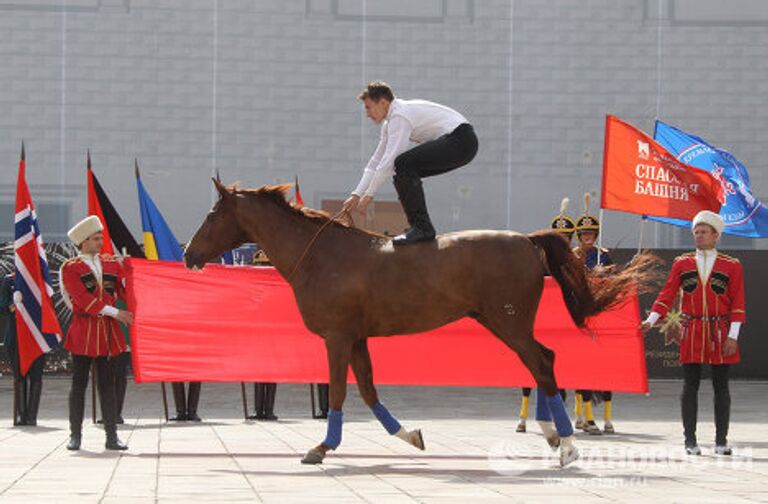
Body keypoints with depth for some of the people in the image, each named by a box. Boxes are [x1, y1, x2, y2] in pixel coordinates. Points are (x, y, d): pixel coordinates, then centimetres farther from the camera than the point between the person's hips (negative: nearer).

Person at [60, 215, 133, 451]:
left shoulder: (112, 263, 13)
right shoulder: (70, 268, -2)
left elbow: (125, 290, 10)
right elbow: (83, 300, -12)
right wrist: (116, 313, -15)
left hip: (109, 332, 4)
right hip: (83, 331, -4)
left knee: (108, 385, 3)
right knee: (79, 384, 1)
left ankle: (112, 437, 3)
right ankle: (75, 436, 7)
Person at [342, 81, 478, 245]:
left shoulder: (400, 116, -16)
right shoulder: (390, 122, 16)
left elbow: (389, 161, -20)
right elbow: (376, 162, 20)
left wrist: (369, 195, -14)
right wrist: (356, 194, 16)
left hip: (460, 141, -11)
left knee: (403, 164, -21)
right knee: (405, 173, 11)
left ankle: (421, 227, -19)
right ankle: (421, 226, 11)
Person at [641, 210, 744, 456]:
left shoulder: (731, 266, 4)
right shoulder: (682, 264, 8)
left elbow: (738, 304, 1)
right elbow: (667, 295, 5)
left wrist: (733, 336, -7)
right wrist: (651, 320, -8)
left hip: (720, 332, -1)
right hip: (691, 332, 1)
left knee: (721, 386, 2)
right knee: (691, 385, 0)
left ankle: (721, 440, 7)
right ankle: (690, 440, 4)